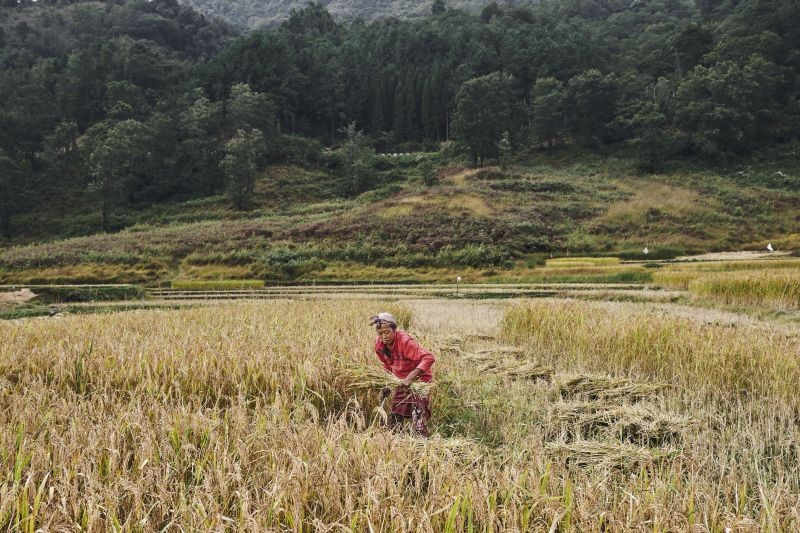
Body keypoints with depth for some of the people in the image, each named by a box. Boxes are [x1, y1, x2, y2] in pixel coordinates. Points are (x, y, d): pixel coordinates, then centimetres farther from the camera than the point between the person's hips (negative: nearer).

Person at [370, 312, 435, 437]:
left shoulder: (405, 341, -31)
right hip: (401, 381, 7)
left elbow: (429, 358, -38)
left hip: (419, 378, -7)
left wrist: (411, 376, -41)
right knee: (396, 417, 14)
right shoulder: (379, 345, -9)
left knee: (418, 415, -18)